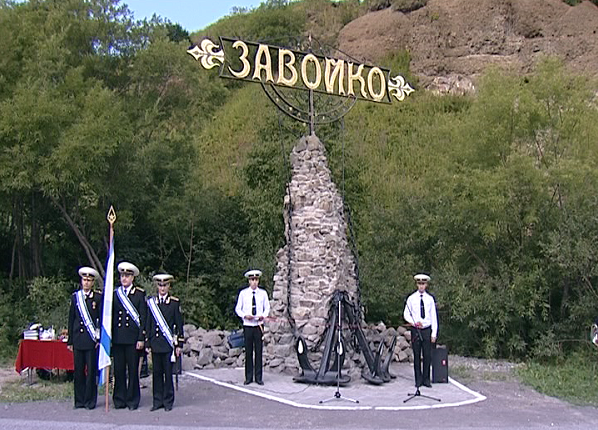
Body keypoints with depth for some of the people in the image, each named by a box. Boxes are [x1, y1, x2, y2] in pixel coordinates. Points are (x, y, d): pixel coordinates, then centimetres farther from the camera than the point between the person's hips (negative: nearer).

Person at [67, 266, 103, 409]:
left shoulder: (98, 298, 1)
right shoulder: (75, 297, 9)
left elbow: (102, 320, 1)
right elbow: (71, 320, 11)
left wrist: (100, 339, -6)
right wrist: (70, 341, 8)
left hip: (92, 340, -3)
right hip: (78, 339, 3)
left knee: (91, 370, 0)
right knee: (78, 370, 6)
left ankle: (90, 401, 10)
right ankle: (79, 400, 17)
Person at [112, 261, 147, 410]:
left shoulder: (140, 294, 3)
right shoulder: (115, 294, 12)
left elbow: (143, 318, 0)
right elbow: (111, 317, 13)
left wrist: (141, 338, -6)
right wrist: (109, 337, 7)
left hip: (133, 338, -3)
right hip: (117, 338, 3)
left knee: (133, 370, 1)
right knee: (118, 370, 6)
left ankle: (132, 400, 11)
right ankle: (119, 400, 16)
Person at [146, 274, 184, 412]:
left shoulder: (175, 303, 1)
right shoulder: (151, 302, 8)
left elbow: (179, 324, 1)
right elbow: (148, 324, 10)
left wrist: (179, 345, -2)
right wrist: (148, 343, 5)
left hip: (168, 343, -2)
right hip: (155, 344, 2)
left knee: (168, 373, 1)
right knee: (157, 373, 7)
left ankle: (168, 401, 11)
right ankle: (158, 401, 16)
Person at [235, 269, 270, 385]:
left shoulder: (263, 293, 6)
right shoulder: (243, 293, 3)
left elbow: (267, 308, 13)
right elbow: (238, 309, 7)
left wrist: (263, 315, -7)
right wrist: (245, 315, -11)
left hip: (259, 325, 1)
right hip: (247, 325, 0)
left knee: (259, 351, 0)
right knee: (248, 351, 1)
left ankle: (258, 377, 7)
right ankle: (248, 377, 10)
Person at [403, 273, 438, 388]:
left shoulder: (430, 299, 5)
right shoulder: (411, 298, 2)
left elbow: (434, 317, 6)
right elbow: (406, 314, 4)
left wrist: (434, 333, 0)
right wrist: (414, 323, -14)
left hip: (427, 330, 1)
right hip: (415, 330, -1)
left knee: (427, 356, 1)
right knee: (417, 356, 3)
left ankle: (426, 379, 12)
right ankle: (418, 380, 11)